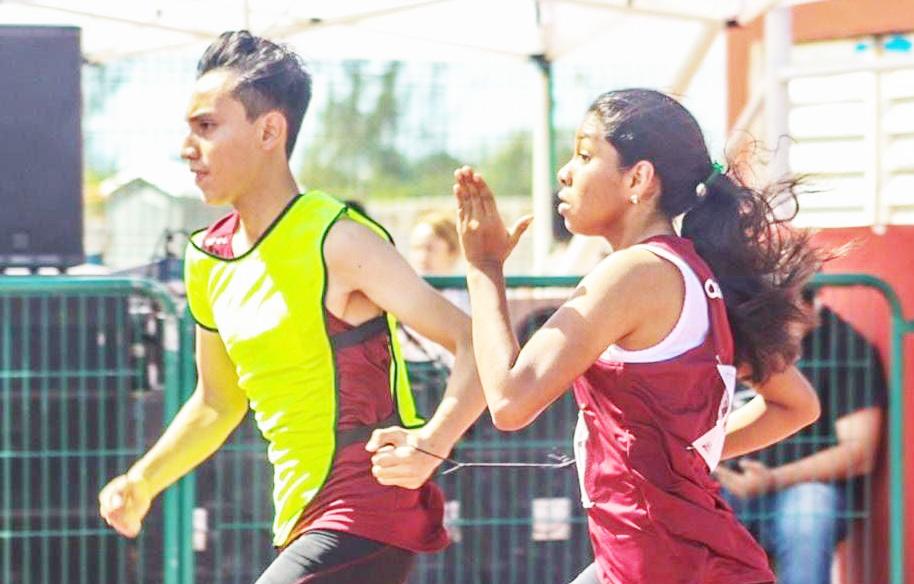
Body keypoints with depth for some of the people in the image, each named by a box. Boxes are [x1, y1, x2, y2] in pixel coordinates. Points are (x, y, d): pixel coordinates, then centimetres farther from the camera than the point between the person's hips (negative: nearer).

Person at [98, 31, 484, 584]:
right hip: (304, 526, 9)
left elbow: (480, 345, -20)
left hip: (366, 517, -9)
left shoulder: (338, 242, -16)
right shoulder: (208, 260, 8)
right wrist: (142, 483, 14)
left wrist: (431, 444, -35)